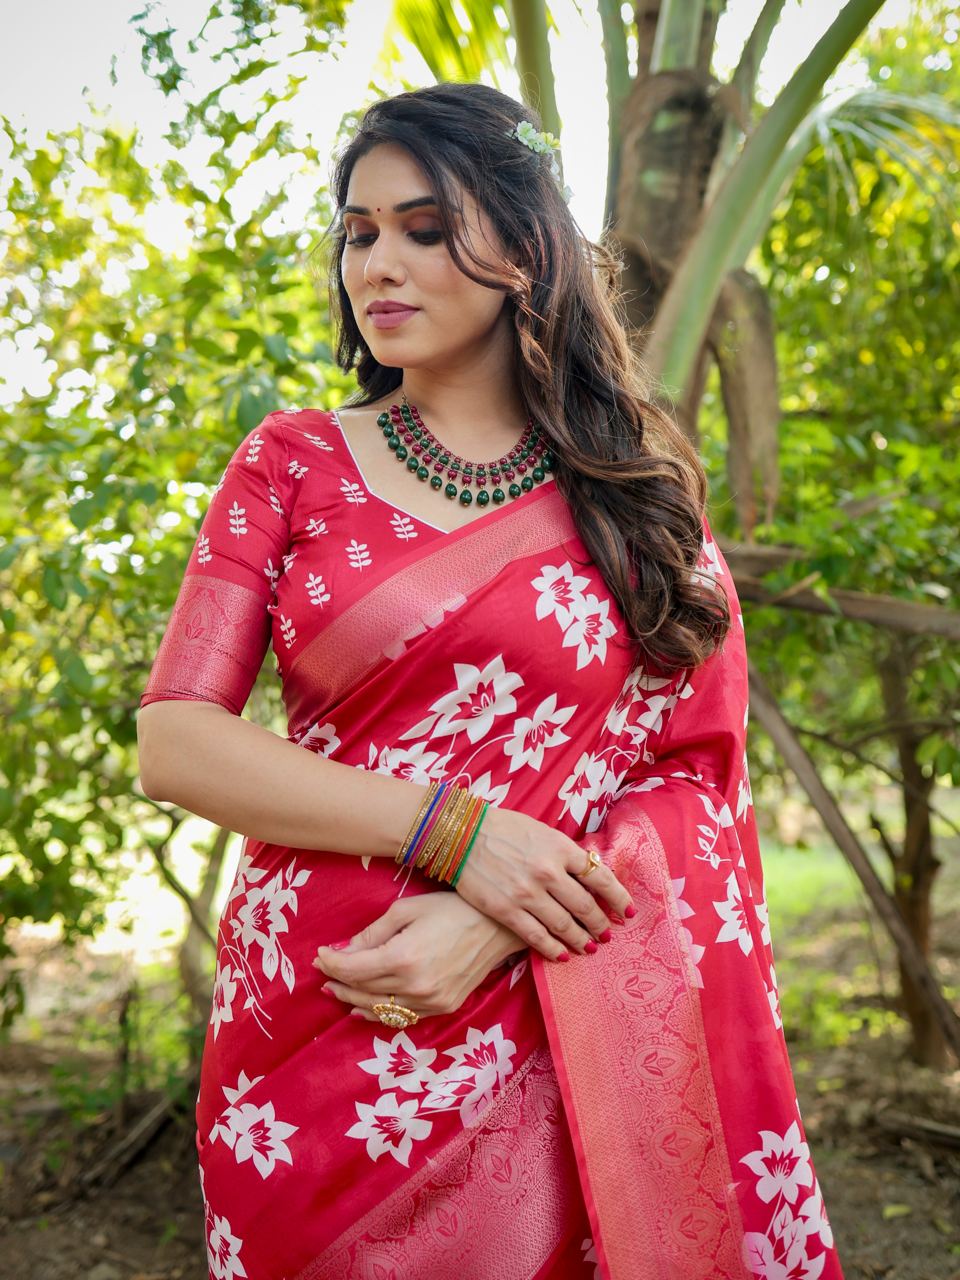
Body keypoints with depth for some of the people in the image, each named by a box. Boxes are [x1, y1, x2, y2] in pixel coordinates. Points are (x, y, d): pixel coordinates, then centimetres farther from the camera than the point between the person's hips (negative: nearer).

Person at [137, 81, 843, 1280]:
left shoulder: (633, 492, 3)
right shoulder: (290, 464, 2)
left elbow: (702, 771, -1)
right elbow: (174, 740, -5)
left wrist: (491, 932, -17)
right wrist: (454, 833, -17)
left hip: (554, 1037, 0)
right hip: (305, 1030, 0)